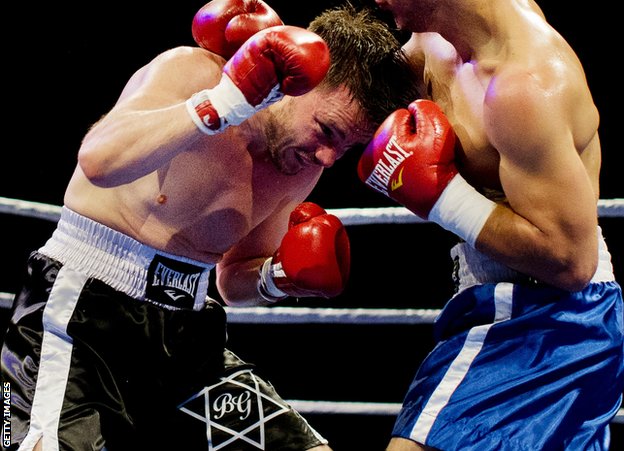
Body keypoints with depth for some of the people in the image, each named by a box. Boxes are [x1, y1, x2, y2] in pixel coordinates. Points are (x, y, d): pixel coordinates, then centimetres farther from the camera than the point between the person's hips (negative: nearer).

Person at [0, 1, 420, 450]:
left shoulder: (305, 167, 7)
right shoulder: (190, 73, -12)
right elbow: (99, 160, -33)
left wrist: (278, 279, -3)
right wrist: (227, 102, -34)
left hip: (186, 333, 7)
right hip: (84, 299, -7)